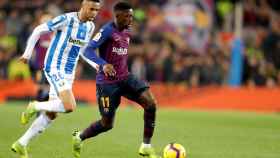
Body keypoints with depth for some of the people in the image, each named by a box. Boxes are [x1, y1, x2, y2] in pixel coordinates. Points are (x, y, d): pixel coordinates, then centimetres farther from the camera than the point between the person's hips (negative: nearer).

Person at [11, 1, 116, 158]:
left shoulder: (90, 27, 7)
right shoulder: (66, 19, -15)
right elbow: (38, 31, -6)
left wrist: (100, 66, 7)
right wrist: (27, 53, -5)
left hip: (68, 73, 8)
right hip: (54, 68, -8)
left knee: (51, 114, 8)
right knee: (70, 107, -23)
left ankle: (21, 144, 19)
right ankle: (35, 107, 2)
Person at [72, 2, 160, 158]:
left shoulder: (127, 31, 7)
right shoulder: (107, 30, -16)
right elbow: (88, 50, -26)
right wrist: (104, 65, -40)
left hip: (125, 78, 6)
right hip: (107, 82, -6)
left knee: (151, 103, -15)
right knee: (107, 124, 2)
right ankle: (79, 137, 32)